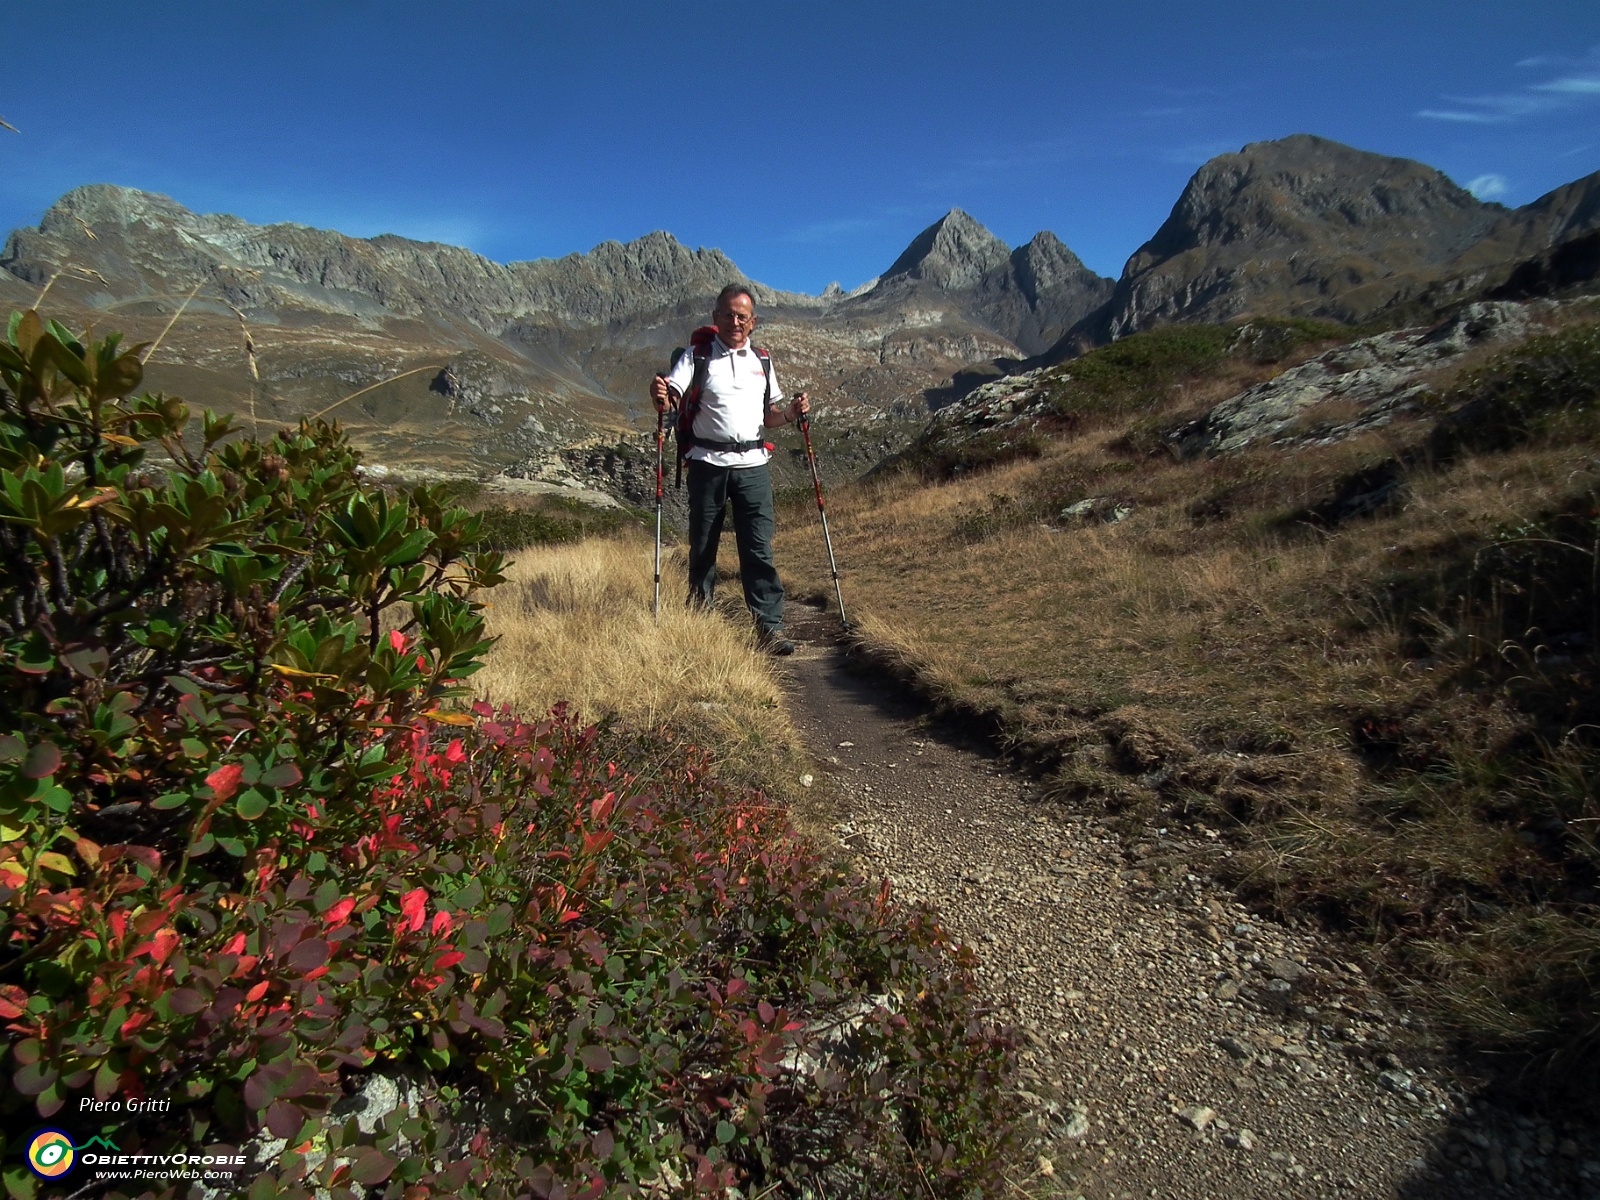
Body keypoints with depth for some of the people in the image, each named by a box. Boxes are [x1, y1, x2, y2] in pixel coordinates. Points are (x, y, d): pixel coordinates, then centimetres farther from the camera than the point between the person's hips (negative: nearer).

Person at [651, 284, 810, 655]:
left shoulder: (762, 362, 15)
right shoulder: (697, 357, 3)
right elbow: (671, 398, -10)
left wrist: (791, 413, 1)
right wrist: (660, 397, -33)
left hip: (753, 464, 2)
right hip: (708, 462, -2)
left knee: (759, 548, -4)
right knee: (702, 545, 7)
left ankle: (770, 626, -2)